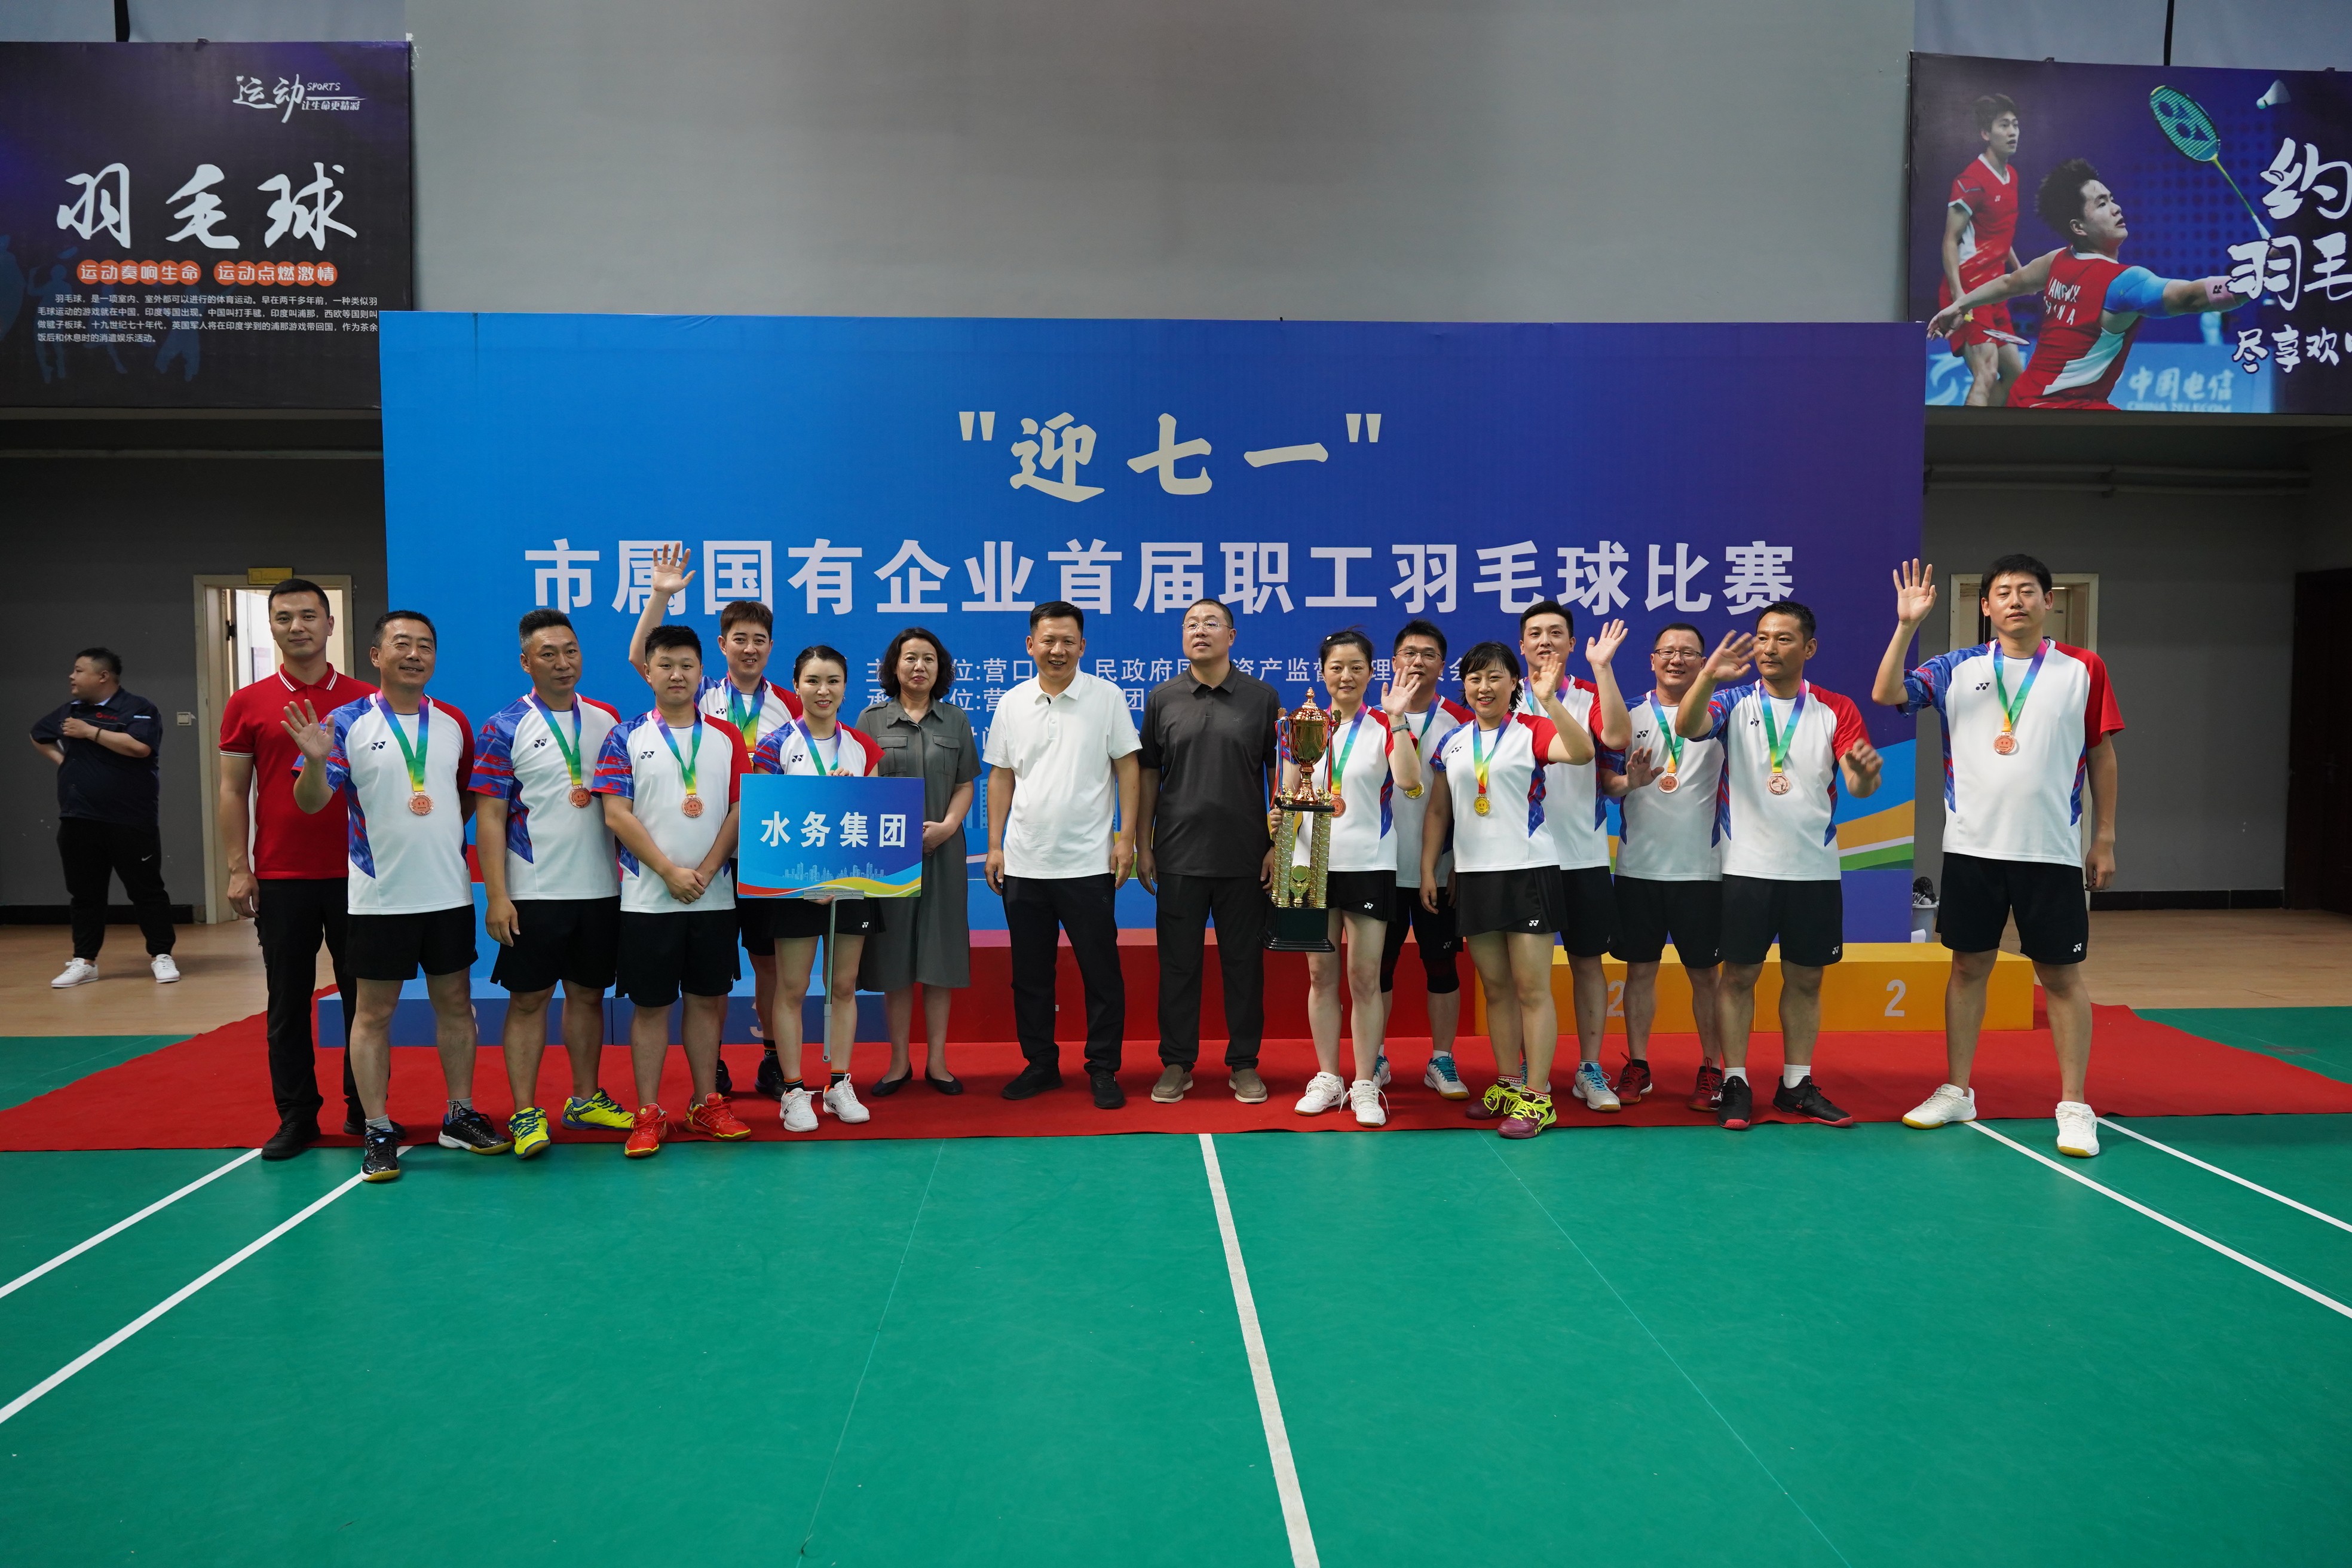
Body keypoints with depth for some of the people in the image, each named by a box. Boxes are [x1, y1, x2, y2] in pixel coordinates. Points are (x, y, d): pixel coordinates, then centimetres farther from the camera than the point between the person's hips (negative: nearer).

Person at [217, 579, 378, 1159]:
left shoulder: (366, 700, 3)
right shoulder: (248, 704, 4)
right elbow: (232, 791, 5)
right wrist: (238, 868, -2)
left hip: (356, 873, 0)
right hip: (280, 877, 0)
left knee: (363, 995, 7)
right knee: (288, 1001, 7)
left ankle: (365, 1108, 19)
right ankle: (295, 1116, 17)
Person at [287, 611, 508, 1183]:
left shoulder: (454, 723, 7)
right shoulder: (347, 723, -5)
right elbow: (311, 802, -11)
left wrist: (445, 828, 5)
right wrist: (316, 761, -29)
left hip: (450, 892, 4)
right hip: (379, 895, -3)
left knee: (455, 1002, 11)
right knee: (374, 1012, 4)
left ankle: (460, 1115, 23)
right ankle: (377, 1132, 13)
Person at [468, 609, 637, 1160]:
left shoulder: (607, 720, 7)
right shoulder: (504, 729, -4)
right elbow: (489, 816, -7)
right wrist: (496, 896, -13)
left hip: (600, 888, 4)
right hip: (533, 892, -4)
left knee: (588, 993, 13)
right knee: (528, 998, 2)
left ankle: (586, 1098, 25)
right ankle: (525, 1113, 9)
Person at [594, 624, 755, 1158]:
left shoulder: (726, 737, 7)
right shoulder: (626, 738, 1)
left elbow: (740, 810, 2)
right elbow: (617, 815, -6)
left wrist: (705, 872, -10)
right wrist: (670, 872, -13)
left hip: (714, 896, 2)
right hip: (647, 896, -2)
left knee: (709, 998, 9)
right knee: (650, 1004, 3)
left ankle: (707, 1104, 20)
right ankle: (648, 1114, 12)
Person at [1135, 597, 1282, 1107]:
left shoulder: (1263, 697, 3)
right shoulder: (1163, 698, 5)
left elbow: (1279, 774, 4)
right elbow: (1148, 775, 7)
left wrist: (1278, 845, -2)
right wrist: (1142, 846, 3)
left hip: (1245, 857, 0)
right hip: (1178, 855, 1)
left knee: (1244, 962, 6)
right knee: (1178, 963, 6)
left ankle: (1244, 1064, 17)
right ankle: (1176, 1063, 17)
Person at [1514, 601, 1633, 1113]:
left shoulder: (1590, 695, 4)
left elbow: (1616, 738, -18)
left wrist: (1603, 668, -19)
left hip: (1582, 855, 0)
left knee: (1588, 960, 6)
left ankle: (1590, 1070, 15)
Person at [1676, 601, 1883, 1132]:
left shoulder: (1836, 709, 4)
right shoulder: (1735, 701, 1)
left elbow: (1859, 786, -5)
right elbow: (1688, 728, -19)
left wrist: (1865, 771, -29)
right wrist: (1708, 676, -37)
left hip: (1815, 869, 2)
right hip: (1747, 867, -2)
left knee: (1805, 978, 9)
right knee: (1739, 974, 1)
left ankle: (1797, 1086, 20)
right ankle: (1736, 1084, 10)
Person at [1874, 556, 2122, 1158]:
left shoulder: (2083, 669, 2)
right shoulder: (1958, 668, 3)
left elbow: (2101, 754, 6)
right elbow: (1886, 694, -8)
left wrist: (2104, 838, 4)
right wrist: (1907, 626, -18)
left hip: (2052, 853, -1)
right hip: (1972, 848, 1)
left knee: (2061, 975, 4)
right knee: (1968, 966, 10)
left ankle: (2074, 1106, 14)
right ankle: (1956, 1092, 22)